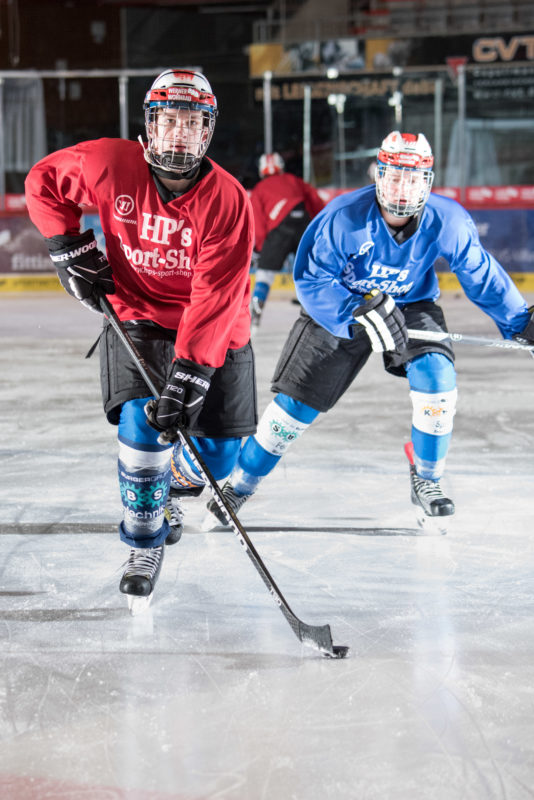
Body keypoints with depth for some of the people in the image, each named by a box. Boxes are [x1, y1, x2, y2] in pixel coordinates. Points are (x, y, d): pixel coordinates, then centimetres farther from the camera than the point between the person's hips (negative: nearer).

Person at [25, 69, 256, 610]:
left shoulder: (228, 200, -22)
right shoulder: (112, 166, -16)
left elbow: (215, 300, -27)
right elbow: (43, 181, 3)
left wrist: (188, 376, -34)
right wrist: (68, 248, -7)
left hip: (213, 332, 0)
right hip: (135, 318, 0)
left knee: (215, 458, -1)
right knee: (142, 427, -21)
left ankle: (171, 481, 37)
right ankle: (144, 545, 2)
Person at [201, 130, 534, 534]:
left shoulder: (449, 221, -22)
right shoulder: (343, 217, -30)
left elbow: (482, 275, -7)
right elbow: (311, 280, -25)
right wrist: (361, 314, -37)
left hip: (410, 307, 2)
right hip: (338, 310, -2)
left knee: (436, 375, -23)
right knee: (296, 402, -1)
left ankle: (426, 482, -1)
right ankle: (239, 485, 19)